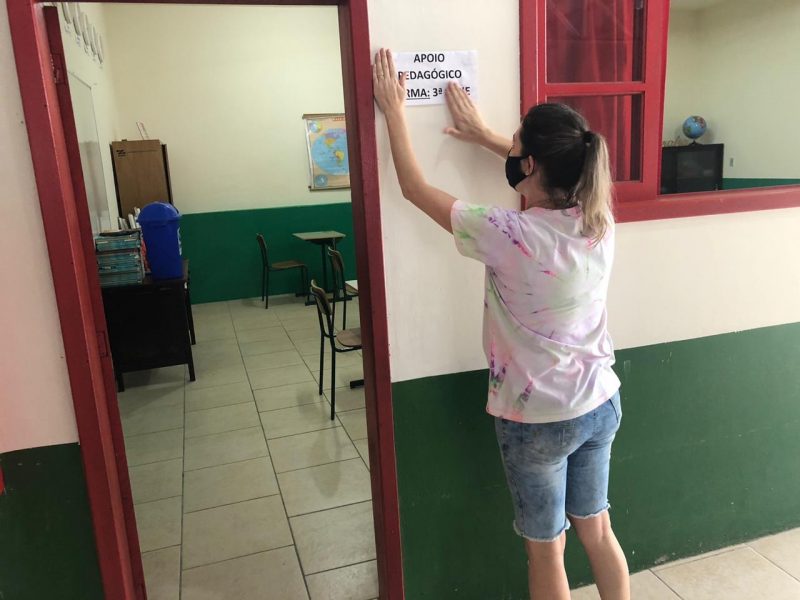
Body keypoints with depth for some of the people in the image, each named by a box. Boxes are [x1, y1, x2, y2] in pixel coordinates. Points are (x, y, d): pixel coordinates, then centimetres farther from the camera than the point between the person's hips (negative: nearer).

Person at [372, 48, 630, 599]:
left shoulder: (508, 236, -27)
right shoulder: (600, 219, -9)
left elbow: (416, 187, -14)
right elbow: (558, 170, 14)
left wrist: (394, 111, -1)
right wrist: (485, 135, 15)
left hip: (537, 419, -5)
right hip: (602, 404, 6)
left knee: (546, 550, 17)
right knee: (596, 529, 26)